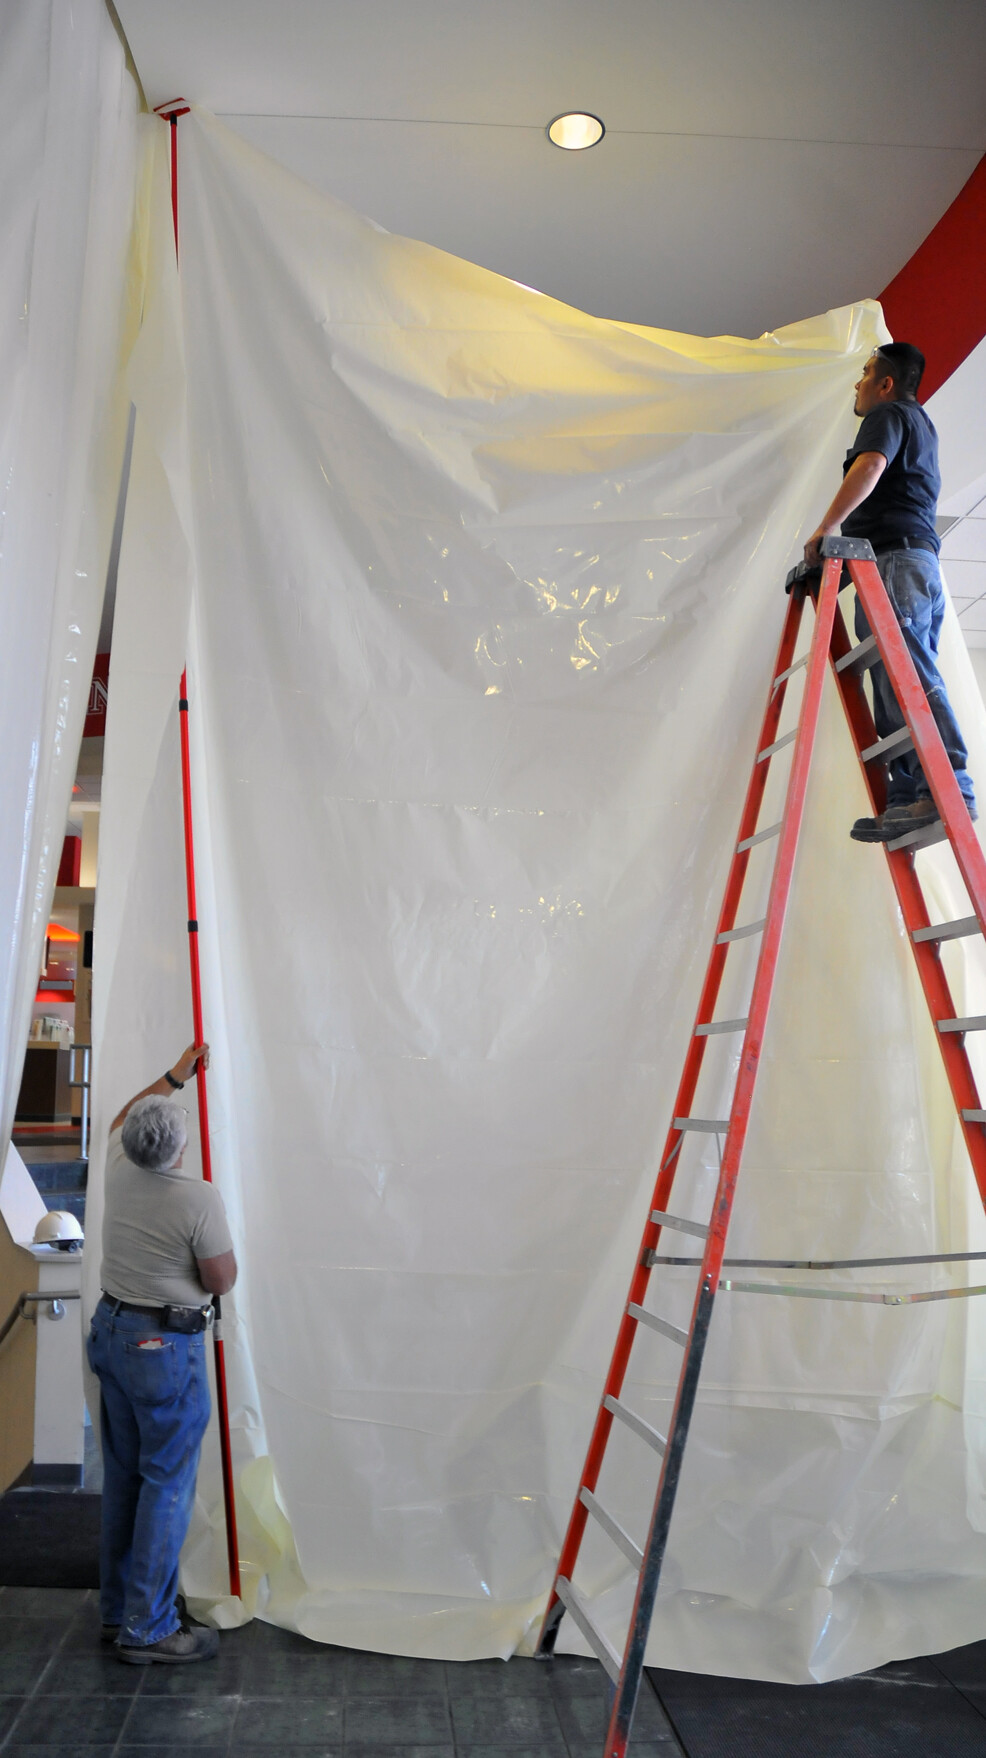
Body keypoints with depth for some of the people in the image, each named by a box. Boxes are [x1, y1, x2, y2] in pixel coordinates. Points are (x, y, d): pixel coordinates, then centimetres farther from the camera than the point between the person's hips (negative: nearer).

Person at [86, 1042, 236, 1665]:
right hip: (166, 1347, -7)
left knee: (124, 1475, 17)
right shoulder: (199, 1198, -23)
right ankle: (147, 1629, 11)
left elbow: (121, 1119, 20)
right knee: (168, 1484, 3)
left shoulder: (118, 1170, -3)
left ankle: (118, 1609, 29)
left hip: (111, 1331, 8)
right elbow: (222, 1280, -13)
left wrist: (175, 1075, 27)